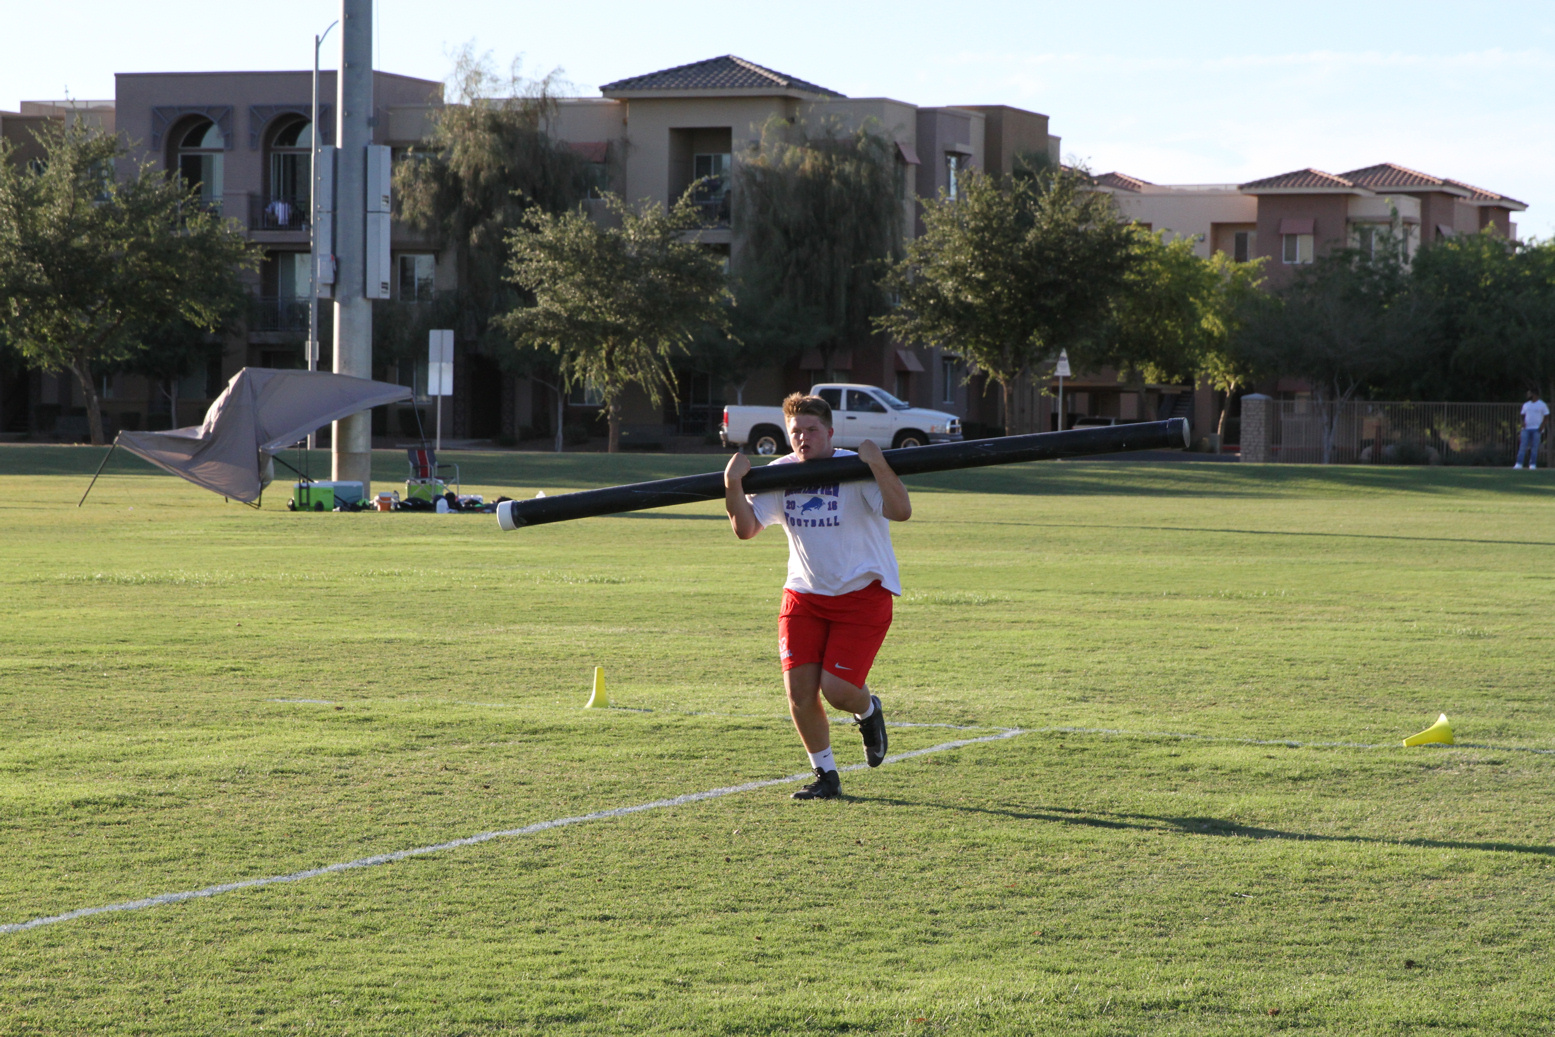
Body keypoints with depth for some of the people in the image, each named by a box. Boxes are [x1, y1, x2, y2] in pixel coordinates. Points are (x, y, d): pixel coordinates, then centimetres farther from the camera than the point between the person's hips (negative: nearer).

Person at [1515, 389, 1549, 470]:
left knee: (1535, 447, -4)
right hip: (1526, 428, 3)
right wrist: (1523, 422, -1)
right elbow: (1523, 415, 19)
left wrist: (1542, 425, -12)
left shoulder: (1542, 405, 2)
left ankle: (1533, 464, -1)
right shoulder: (1526, 405, 15)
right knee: (1522, 446, -5)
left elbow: (1546, 415, 1)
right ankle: (1519, 464, -7)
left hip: (1536, 429, -3)